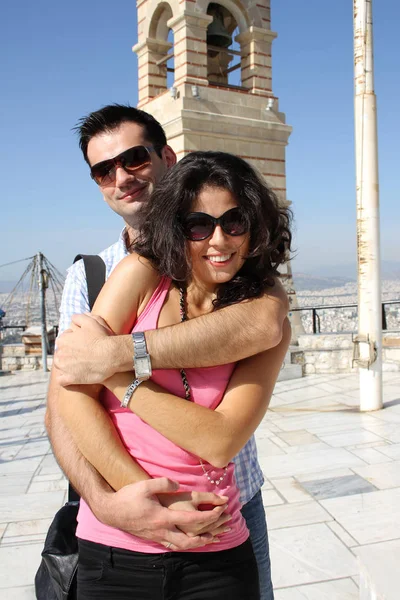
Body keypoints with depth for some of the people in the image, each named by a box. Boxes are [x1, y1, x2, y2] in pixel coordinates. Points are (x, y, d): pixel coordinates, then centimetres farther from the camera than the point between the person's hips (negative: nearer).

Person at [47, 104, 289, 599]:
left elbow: (264, 323, -31)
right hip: (133, 510, 1)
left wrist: (116, 353, -32)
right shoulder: (87, 277, -1)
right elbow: (62, 404, -11)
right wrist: (103, 499, -28)